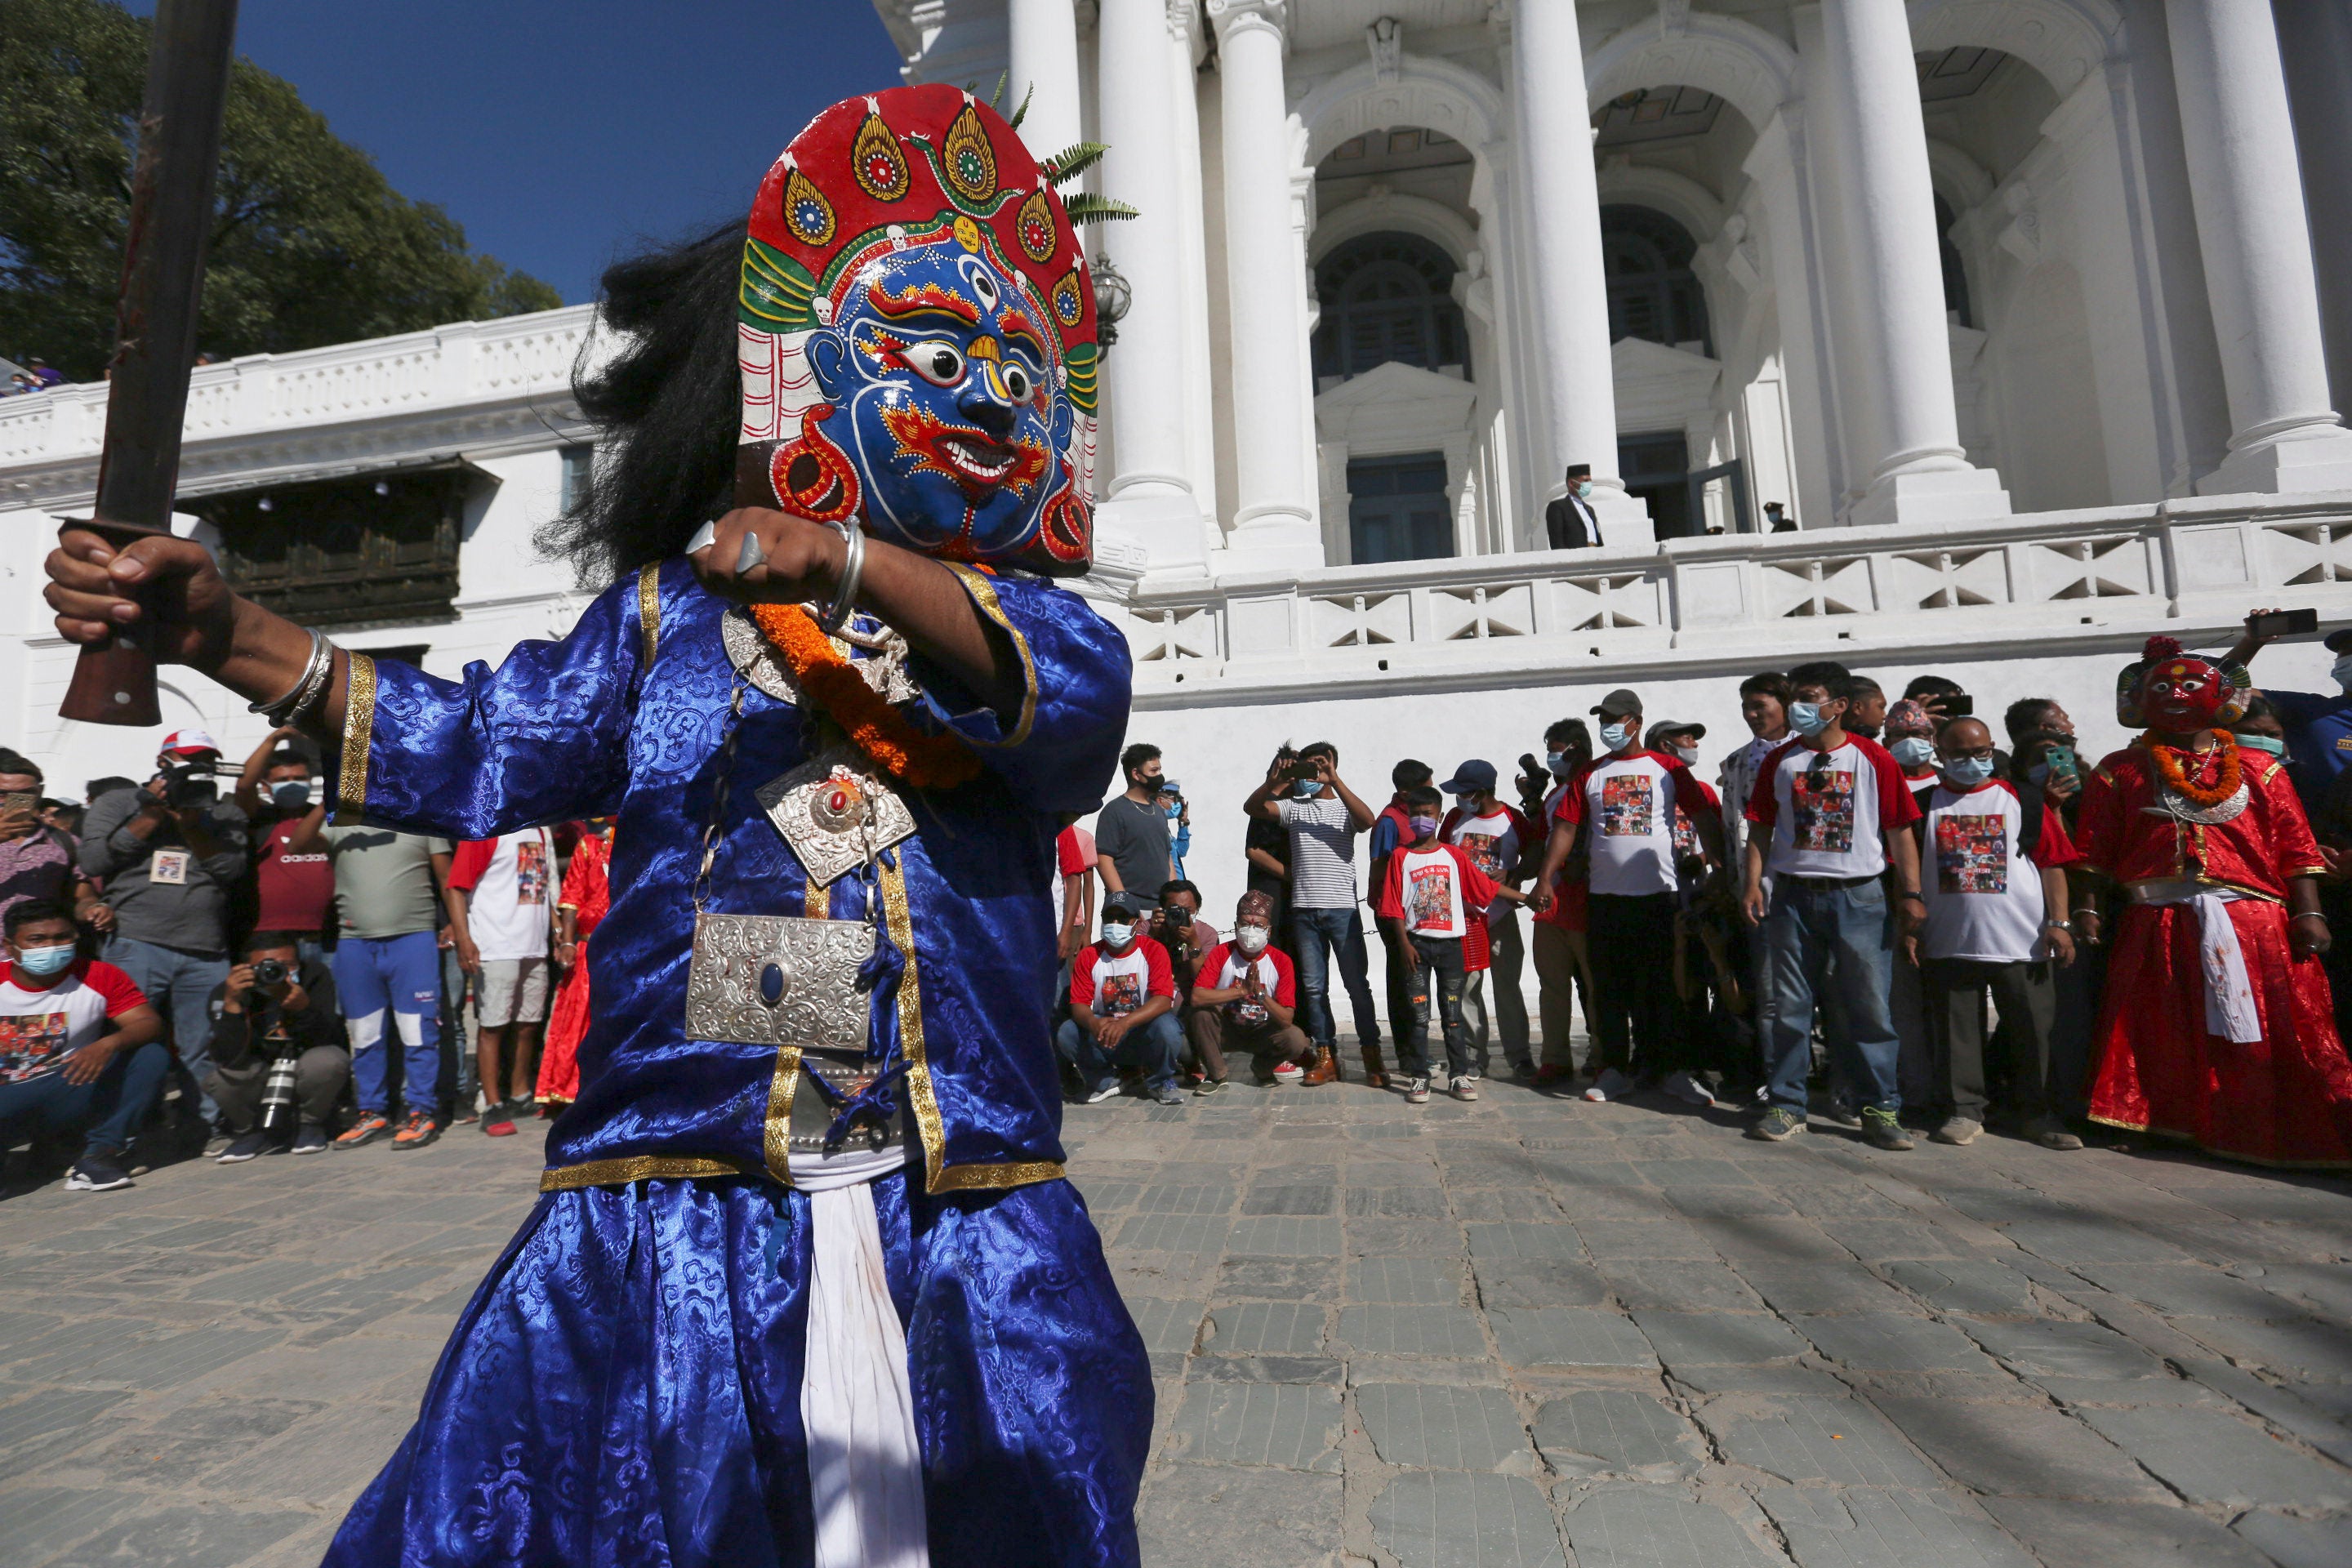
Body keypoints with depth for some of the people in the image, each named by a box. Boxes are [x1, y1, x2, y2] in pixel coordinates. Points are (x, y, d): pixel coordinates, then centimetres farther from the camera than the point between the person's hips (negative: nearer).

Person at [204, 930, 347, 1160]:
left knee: (329, 1061, -32)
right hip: (259, 1078, 1)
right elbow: (228, 1059, -28)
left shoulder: (316, 976, -18)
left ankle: (309, 1125, 0)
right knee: (220, 1075, -28)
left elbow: (326, 1040, -23)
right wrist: (232, 1004, -38)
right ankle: (252, 1132, 4)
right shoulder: (230, 991, -18)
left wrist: (304, 1008, -42)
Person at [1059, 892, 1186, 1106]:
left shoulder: (1153, 950, -9)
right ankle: (1103, 1082, 4)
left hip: (1143, 1033, -2)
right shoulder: (1089, 955, -1)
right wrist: (1094, 1024, -33)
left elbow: (1163, 999, -22)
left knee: (1167, 1028, -35)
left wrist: (1125, 1023, -38)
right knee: (1066, 1034, -25)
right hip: (1102, 1034, 2)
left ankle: (1160, 1082, -1)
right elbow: (1079, 1004, -8)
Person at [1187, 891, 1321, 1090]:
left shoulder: (1281, 961, -14)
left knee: (1296, 1039, -29)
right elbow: (1197, 997, -28)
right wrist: (1242, 991, -34)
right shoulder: (1221, 953, -14)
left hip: (1262, 1031, 0)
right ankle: (1216, 1075, -9)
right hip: (1226, 1029, 0)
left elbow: (1287, 1019, -20)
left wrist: (1260, 994, -36)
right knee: (1201, 1013, -30)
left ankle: (1267, 1063, 7)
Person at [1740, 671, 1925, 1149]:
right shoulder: (1780, 761, 9)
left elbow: (1899, 830, 1)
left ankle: (1882, 1109, 14)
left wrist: (1911, 894, -4)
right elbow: (1761, 827, 8)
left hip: (1859, 896, -2)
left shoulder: (1873, 758, 2)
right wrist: (1752, 883, -2)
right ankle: (1786, 1105, 14)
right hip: (1793, 895, 2)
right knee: (1786, 1005, 4)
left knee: (1870, 1006, 1)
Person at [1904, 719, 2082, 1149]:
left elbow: (2052, 863, 5)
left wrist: (2059, 923, -3)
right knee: (1955, 1031, 5)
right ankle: (1963, 1110, 15)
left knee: (2033, 1029, 4)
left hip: (2022, 942, 0)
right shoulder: (1924, 805, 8)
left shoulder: (2023, 800, 8)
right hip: (1948, 943, 0)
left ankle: (2037, 1113, 18)